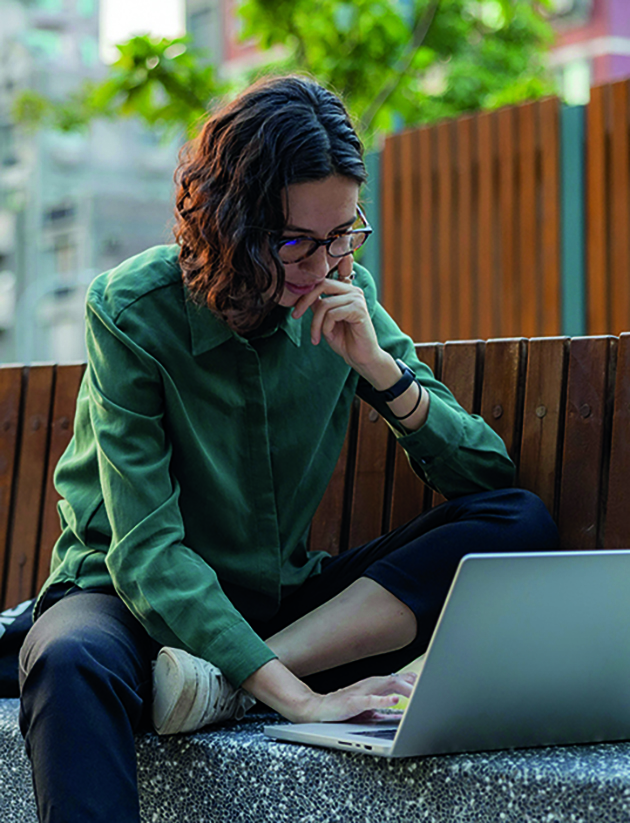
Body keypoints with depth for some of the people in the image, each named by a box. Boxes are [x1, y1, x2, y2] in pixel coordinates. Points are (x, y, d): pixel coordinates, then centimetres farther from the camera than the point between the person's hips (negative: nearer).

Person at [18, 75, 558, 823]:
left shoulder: (343, 300, -2)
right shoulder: (132, 309, -15)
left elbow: (489, 476, -2)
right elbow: (147, 550, -23)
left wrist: (377, 365, -18)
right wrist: (295, 697, -34)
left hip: (280, 602, 5)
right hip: (135, 599, -5)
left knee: (520, 524, -18)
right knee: (72, 663, -43)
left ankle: (216, 686, -27)